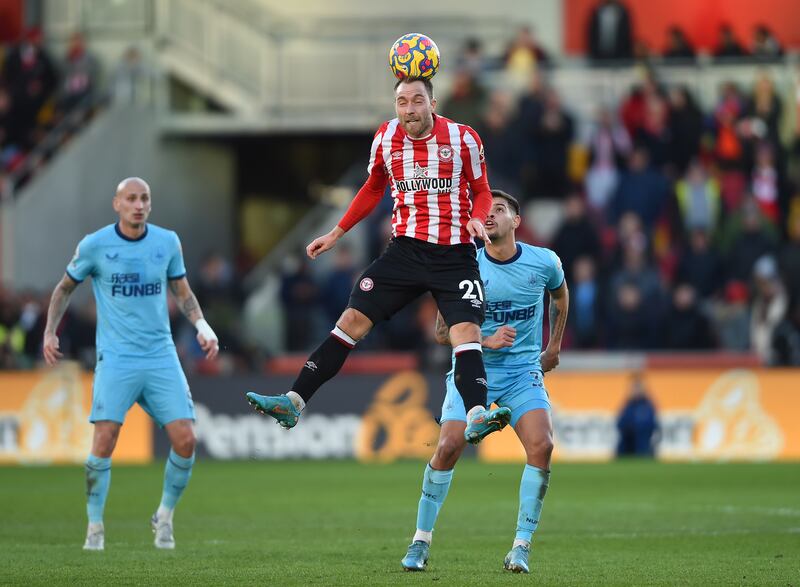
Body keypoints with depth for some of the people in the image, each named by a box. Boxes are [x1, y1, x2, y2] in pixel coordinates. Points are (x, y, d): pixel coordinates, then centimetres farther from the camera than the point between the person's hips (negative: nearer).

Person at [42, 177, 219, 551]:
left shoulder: (167, 242, 5)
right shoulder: (94, 245, -2)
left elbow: (181, 291, 18)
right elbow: (65, 288, 12)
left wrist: (202, 326, 3)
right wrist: (50, 332, 2)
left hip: (161, 356, 2)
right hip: (116, 358, -2)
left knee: (185, 439, -9)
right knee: (104, 439, -15)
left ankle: (164, 517, 14)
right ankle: (95, 528, 0)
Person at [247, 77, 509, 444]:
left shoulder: (462, 138, -5)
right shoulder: (385, 138, 4)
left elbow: (481, 192, 7)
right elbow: (373, 189, 21)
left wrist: (476, 219, -15)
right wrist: (336, 234, 21)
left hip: (455, 253, -3)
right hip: (406, 246, 3)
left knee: (466, 329, -23)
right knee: (353, 320, -4)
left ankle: (476, 417, -35)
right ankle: (294, 403, -3)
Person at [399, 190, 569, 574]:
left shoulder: (544, 262, -3)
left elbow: (560, 295, 22)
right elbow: (442, 332, -6)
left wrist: (554, 347, 25)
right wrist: (486, 341, -20)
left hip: (524, 370, 1)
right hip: (472, 369, -1)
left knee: (542, 445, -21)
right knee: (449, 445, -18)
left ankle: (522, 545, -11)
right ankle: (421, 539, -1)